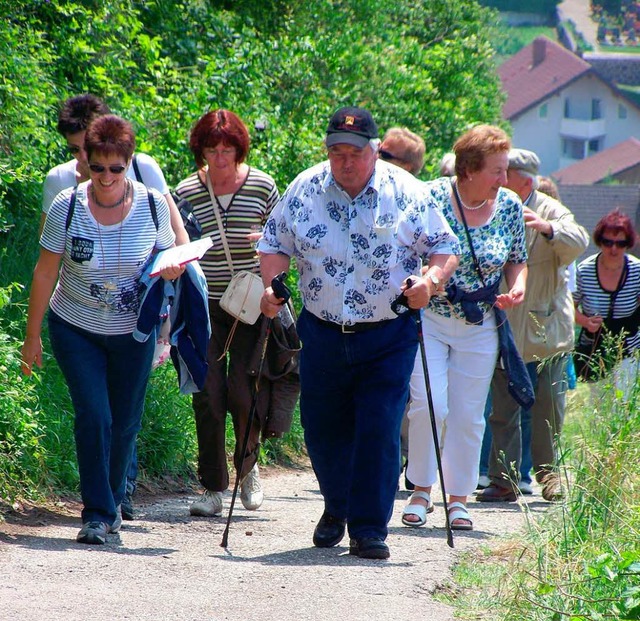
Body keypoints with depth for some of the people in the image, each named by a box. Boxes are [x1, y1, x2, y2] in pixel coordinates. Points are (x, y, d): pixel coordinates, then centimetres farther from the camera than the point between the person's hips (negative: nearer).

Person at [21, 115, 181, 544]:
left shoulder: (153, 205, -10)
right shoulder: (67, 207, -14)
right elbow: (45, 272, -6)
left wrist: (171, 268, -19)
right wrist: (33, 336, -4)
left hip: (133, 333, 2)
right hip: (76, 331, -2)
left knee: (125, 424, 10)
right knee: (94, 418, -13)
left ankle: (113, 500, 31)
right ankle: (98, 514, -6)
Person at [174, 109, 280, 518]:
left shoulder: (262, 186, 0)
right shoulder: (186, 193, 0)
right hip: (205, 304, 1)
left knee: (243, 388, -9)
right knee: (208, 395, -3)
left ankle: (248, 464, 20)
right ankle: (214, 488, 6)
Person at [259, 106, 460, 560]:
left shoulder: (406, 193, -5)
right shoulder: (304, 190, 0)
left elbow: (445, 248, 0)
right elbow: (275, 245, 8)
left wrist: (431, 279, -21)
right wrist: (270, 284, -11)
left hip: (389, 337, -2)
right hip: (323, 332, 3)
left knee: (380, 432, -9)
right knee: (322, 428, 11)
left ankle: (369, 528, -1)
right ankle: (337, 507, 37)